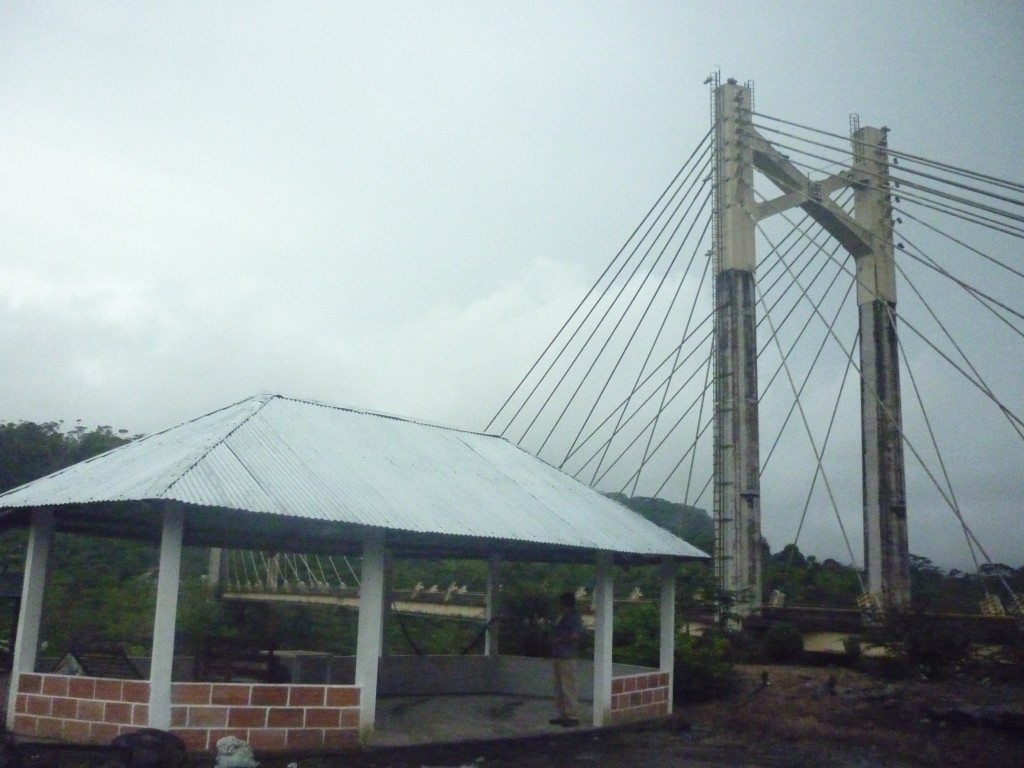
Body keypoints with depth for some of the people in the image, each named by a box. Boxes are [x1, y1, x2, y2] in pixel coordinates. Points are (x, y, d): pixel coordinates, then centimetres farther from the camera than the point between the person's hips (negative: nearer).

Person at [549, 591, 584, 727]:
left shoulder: (574, 618, -10)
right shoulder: (561, 617, 18)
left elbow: (575, 636, -21)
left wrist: (559, 640, -13)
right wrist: (553, 640, 10)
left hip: (567, 658, -10)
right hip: (557, 656, 10)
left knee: (568, 687, -8)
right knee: (559, 687, 12)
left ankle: (573, 716, -3)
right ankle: (563, 715, 19)